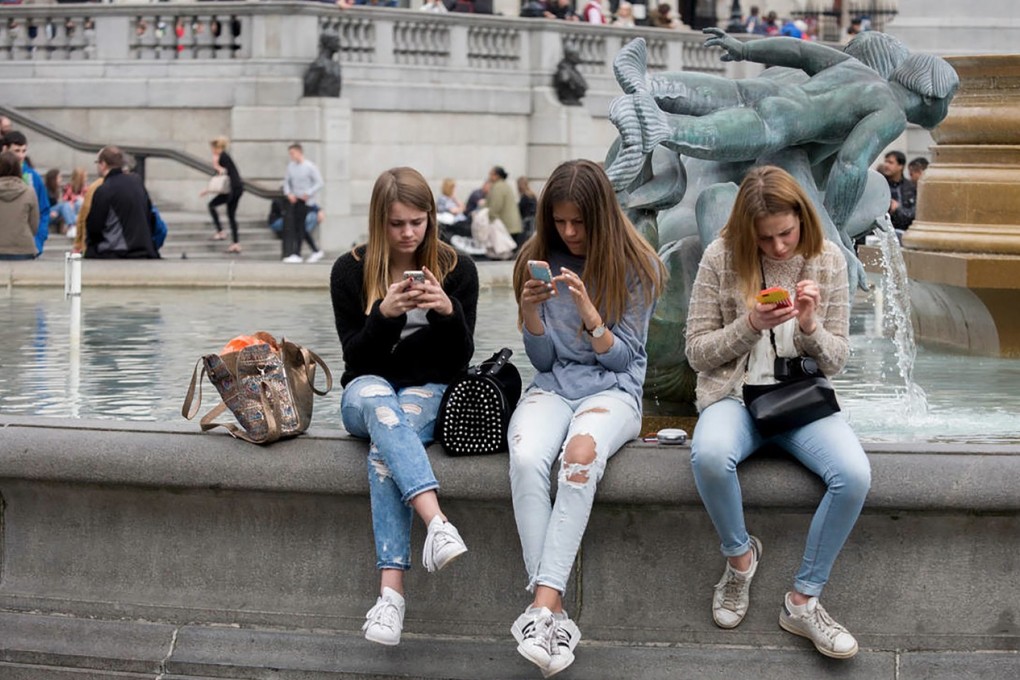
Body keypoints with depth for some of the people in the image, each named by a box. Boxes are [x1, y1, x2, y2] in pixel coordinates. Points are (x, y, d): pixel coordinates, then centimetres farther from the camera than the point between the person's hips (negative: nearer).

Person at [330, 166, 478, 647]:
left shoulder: (457, 270, 1)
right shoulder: (350, 270, 1)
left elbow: (460, 360, 0)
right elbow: (355, 357, -2)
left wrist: (448, 312, -21)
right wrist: (385, 313, -21)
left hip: (430, 392, 0)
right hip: (368, 389, 1)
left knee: (385, 448, -35)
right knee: (376, 400, -39)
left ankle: (391, 591, -46)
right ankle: (437, 523, -57)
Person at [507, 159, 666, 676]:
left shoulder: (636, 266, 0)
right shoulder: (538, 261, 8)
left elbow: (622, 358, -2)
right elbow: (542, 359, 9)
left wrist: (588, 311, -18)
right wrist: (530, 309, -11)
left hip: (612, 388, -2)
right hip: (553, 386, 2)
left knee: (580, 455, -38)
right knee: (526, 460, -34)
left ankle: (544, 605, -41)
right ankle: (554, 614, -36)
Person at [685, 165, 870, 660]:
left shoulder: (827, 261, 1)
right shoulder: (721, 258, -5)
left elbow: (836, 361, 5)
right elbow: (697, 352, 0)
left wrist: (810, 327, -16)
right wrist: (749, 325, -16)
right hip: (734, 394, -1)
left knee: (854, 475, -29)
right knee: (709, 456, -37)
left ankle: (803, 601, -11)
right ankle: (739, 553, -6)